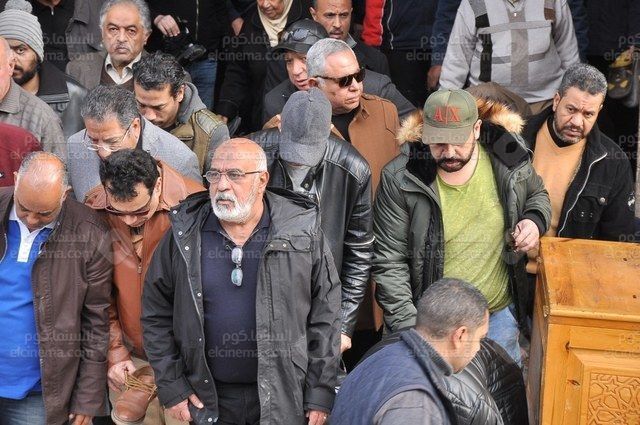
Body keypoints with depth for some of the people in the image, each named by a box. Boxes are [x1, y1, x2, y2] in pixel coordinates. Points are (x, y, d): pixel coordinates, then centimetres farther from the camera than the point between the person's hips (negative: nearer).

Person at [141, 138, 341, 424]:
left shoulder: (303, 230, -6)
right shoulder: (185, 235, -3)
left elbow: (325, 314, -3)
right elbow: (156, 312, 4)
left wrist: (320, 394, -4)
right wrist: (171, 387, 0)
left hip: (283, 396, -1)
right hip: (209, 400, 1)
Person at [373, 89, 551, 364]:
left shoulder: (509, 158, -9)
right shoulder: (400, 179, -17)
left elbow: (537, 194, 15)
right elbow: (389, 262, -13)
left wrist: (535, 220, -8)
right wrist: (409, 329, -18)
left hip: (499, 314, 3)